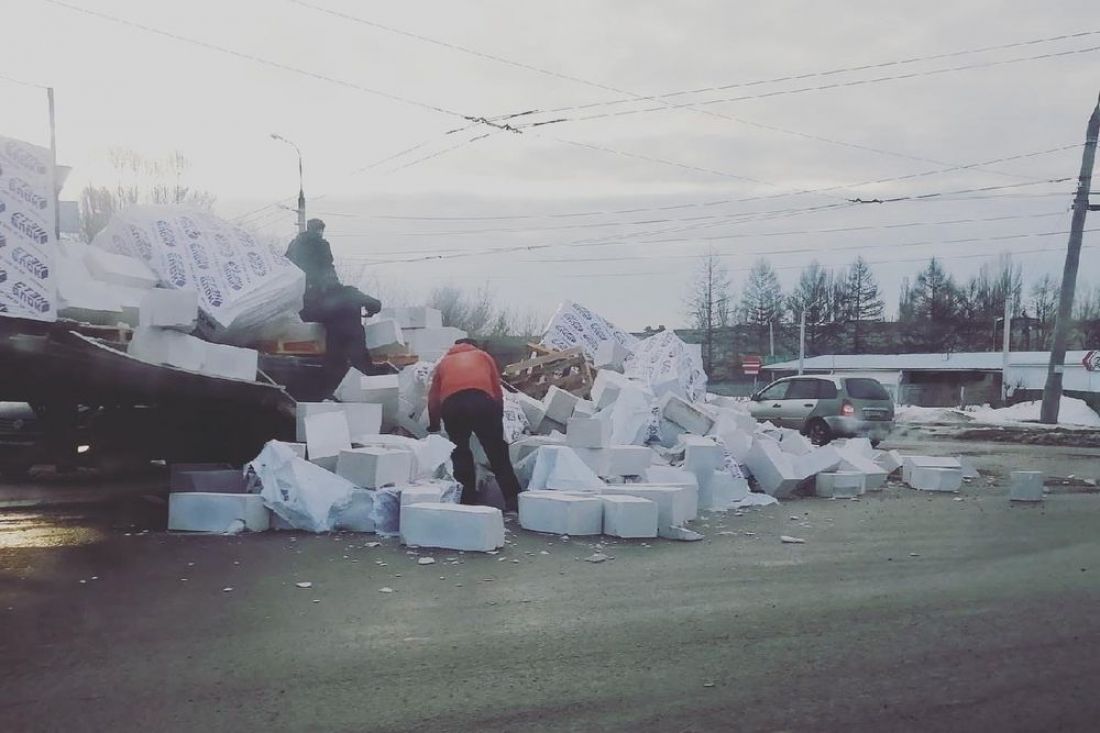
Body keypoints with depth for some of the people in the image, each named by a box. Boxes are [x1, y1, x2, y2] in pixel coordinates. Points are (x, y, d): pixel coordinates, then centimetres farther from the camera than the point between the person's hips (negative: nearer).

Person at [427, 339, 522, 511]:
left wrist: (433, 426, 35)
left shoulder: (444, 362, 33)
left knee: (460, 453, 15)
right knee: (497, 453, 7)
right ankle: (513, 499, 5)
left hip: (451, 404, 1)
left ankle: (468, 501, 13)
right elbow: (497, 390, 23)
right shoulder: (483, 356, 31)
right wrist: (499, 415, 31)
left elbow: (433, 397, 26)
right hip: (482, 401, -1)